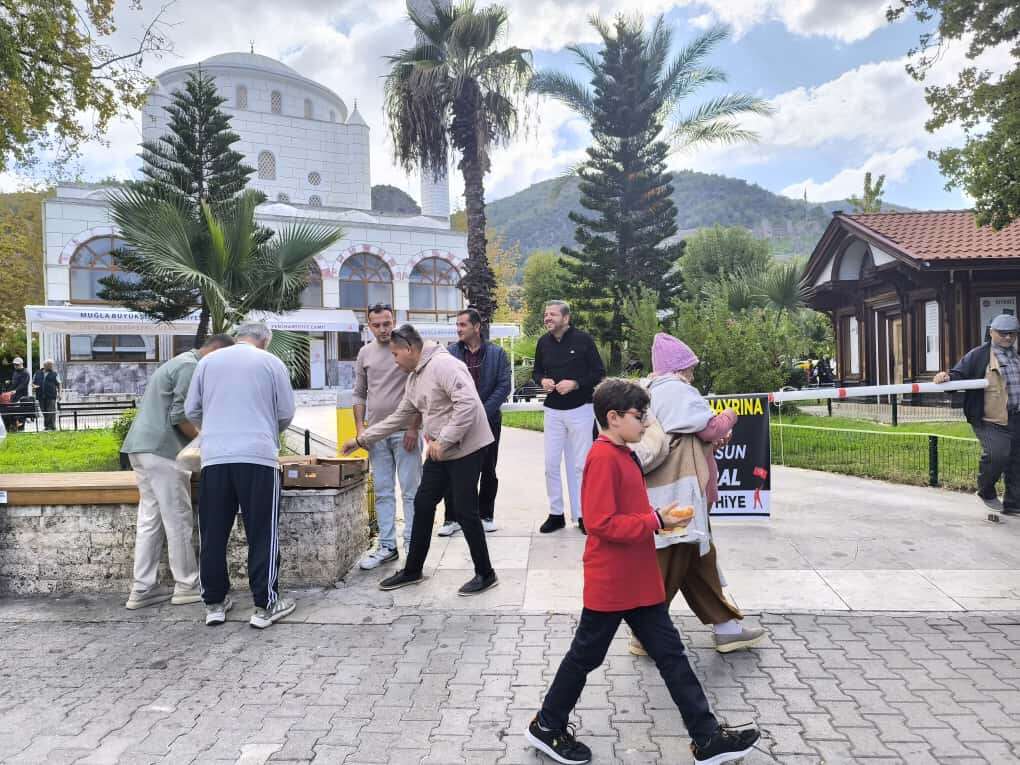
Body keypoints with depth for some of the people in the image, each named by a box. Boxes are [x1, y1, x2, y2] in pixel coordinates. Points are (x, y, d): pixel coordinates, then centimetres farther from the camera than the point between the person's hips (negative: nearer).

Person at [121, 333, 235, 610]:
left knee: (149, 520, 10)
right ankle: (187, 586, 7)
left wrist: (198, 438, 19)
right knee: (178, 520, -2)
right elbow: (180, 415, -16)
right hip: (162, 450, -10)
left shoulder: (179, 362, 22)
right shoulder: (191, 367, -10)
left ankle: (142, 589, 13)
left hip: (142, 447, 10)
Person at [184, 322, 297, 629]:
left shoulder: (208, 361, 12)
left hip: (214, 457, 3)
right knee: (262, 533, 3)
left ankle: (215, 602, 19)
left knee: (213, 533, 12)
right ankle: (265, 605, 6)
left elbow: (191, 410, 14)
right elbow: (286, 413, 6)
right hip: (258, 456, -3)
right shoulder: (271, 362, 5)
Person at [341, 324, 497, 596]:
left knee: (465, 510, -4)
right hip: (440, 451, 10)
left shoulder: (442, 364, -18)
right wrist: (362, 439, 21)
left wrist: (443, 441, -24)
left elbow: (468, 403, -27)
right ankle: (412, 571, 25)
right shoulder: (414, 377, 13)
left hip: (465, 448, -10)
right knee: (423, 505, 12)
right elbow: (399, 417, 21)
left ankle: (485, 574, 13)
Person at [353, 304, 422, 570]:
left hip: (404, 431, -4)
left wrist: (414, 428, -11)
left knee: (411, 491, 0)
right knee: (383, 492, 9)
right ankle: (387, 546, 16)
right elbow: (359, 394, 15)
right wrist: (359, 428, 6)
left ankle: (412, 545, 7)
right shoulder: (365, 353, 10)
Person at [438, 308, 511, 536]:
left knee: (488, 470, 9)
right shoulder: (450, 352, 1)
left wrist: (483, 411, -13)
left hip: (488, 420, 0)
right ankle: (452, 518, 10)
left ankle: (486, 515, 23)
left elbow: (504, 386, -5)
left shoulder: (496, 353, 0)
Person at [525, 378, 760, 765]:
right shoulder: (603, 458, -20)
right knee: (586, 655, 8)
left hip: (639, 582, 9)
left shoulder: (622, 454, 10)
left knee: (670, 653, 11)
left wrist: (657, 516, 3)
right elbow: (602, 523, -25)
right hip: (611, 584, -9)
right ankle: (546, 726, 28)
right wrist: (655, 522, -20)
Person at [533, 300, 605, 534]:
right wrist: (542, 381, -5)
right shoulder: (543, 342, 5)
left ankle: (582, 515, 13)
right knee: (551, 464, 4)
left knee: (579, 464, 2)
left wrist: (575, 384, -19)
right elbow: (537, 371, 17)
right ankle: (555, 513, 16)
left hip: (580, 409, -4)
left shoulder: (583, 340, -7)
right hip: (553, 410, 4)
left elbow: (599, 373, -5)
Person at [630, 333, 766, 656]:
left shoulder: (652, 393, 18)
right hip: (677, 492, -10)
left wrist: (713, 437, 8)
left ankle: (726, 626, 25)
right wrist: (728, 417, 10)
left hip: (667, 489, 10)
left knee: (700, 559, 15)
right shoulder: (677, 391, -12)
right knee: (670, 563, -2)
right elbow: (711, 428, -10)